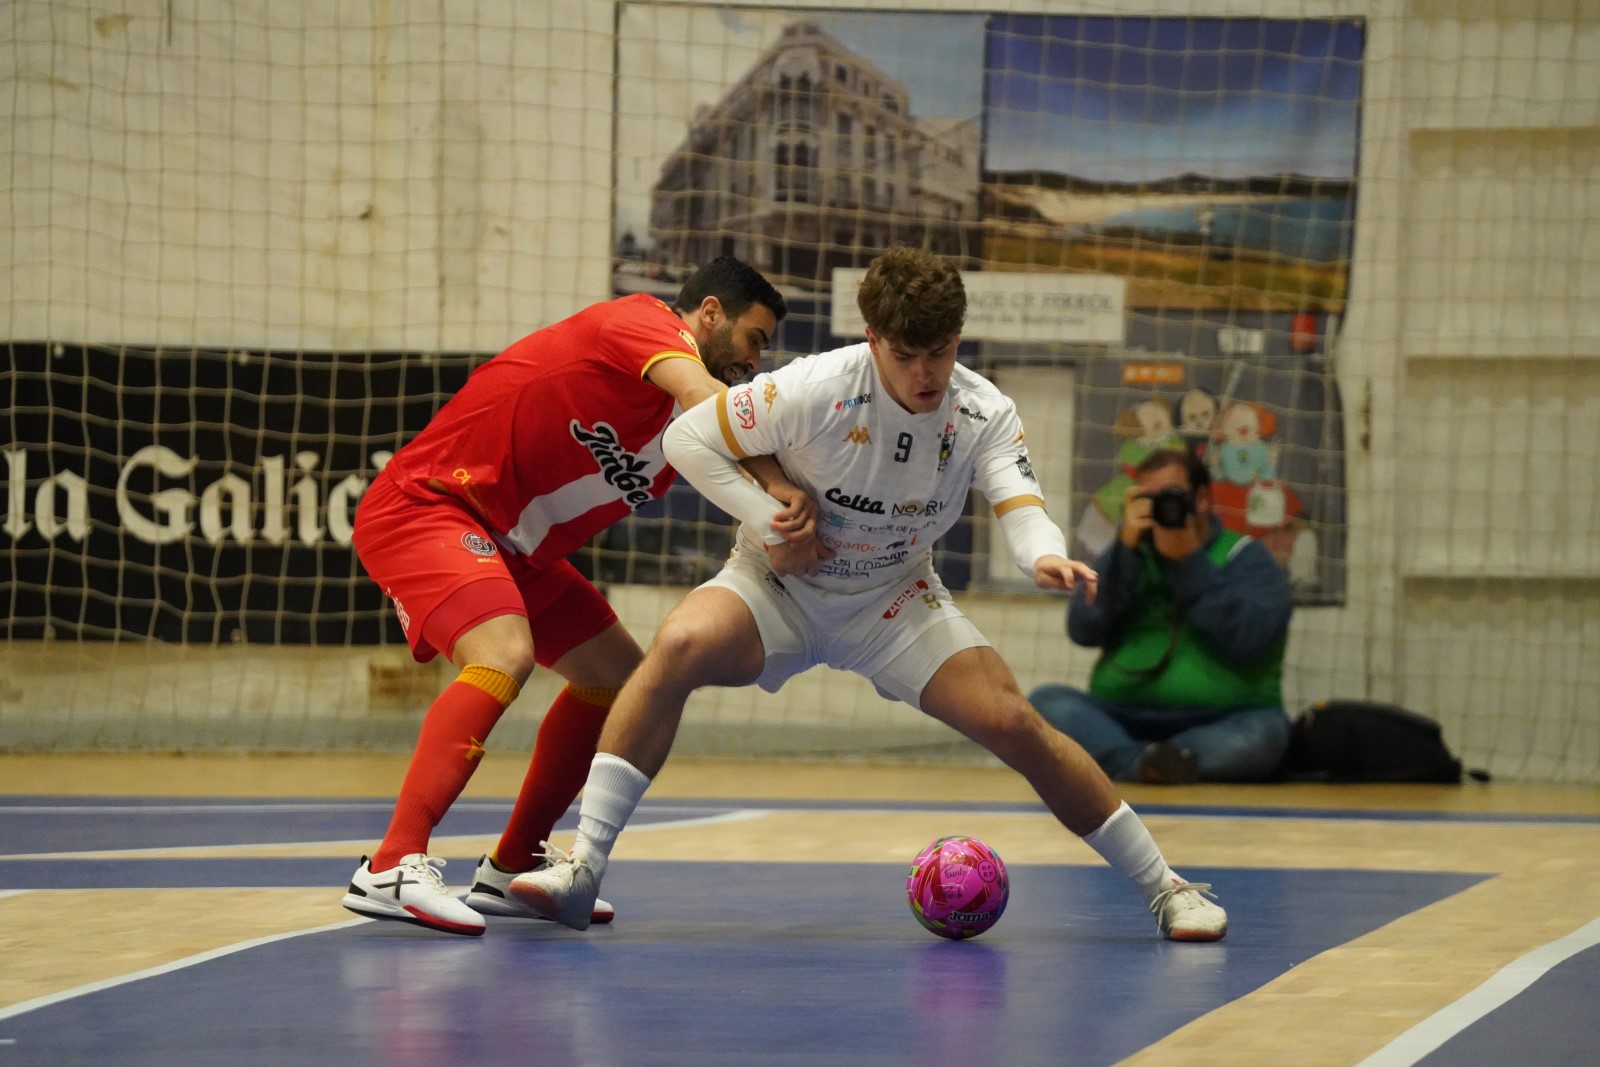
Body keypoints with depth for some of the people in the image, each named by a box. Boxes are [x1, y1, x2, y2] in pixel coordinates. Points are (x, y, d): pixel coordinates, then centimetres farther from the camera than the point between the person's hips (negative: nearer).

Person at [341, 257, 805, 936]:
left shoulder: (681, 433, 13)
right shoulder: (643, 321, -12)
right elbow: (703, 396, -31)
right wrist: (779, 483, -37)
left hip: (505, 547, 10)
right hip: (422, 506, -10)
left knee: (620, 676, 14)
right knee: (504, 656, -32)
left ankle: (510, 870, 18)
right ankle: (391, 868, -40)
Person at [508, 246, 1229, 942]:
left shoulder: (985, 414, -14)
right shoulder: (816, 391, -23)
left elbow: (1021, 508, -27)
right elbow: (687, 439, -15)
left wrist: (1047, 558, -50)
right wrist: (771, 524, -21)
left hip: (894, 603, 2)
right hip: (779, 586, -2)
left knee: (1014, 725, -14)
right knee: (680, 646, -33)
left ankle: (1163, 887, 3)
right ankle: (581, 867, -30)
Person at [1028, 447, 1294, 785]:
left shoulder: (1246, 558, 6)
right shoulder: (1129, 556, 15)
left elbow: (1249, 639, -13)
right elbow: (1083, 631, -1)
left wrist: (1188, 561, -13)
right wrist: (1125, 549, -8)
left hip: (1218, 729, -3)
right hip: (1123, 720, 3)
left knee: (1266, 730, -34)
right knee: (1045, 701, -23)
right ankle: (1142, 763, -41)